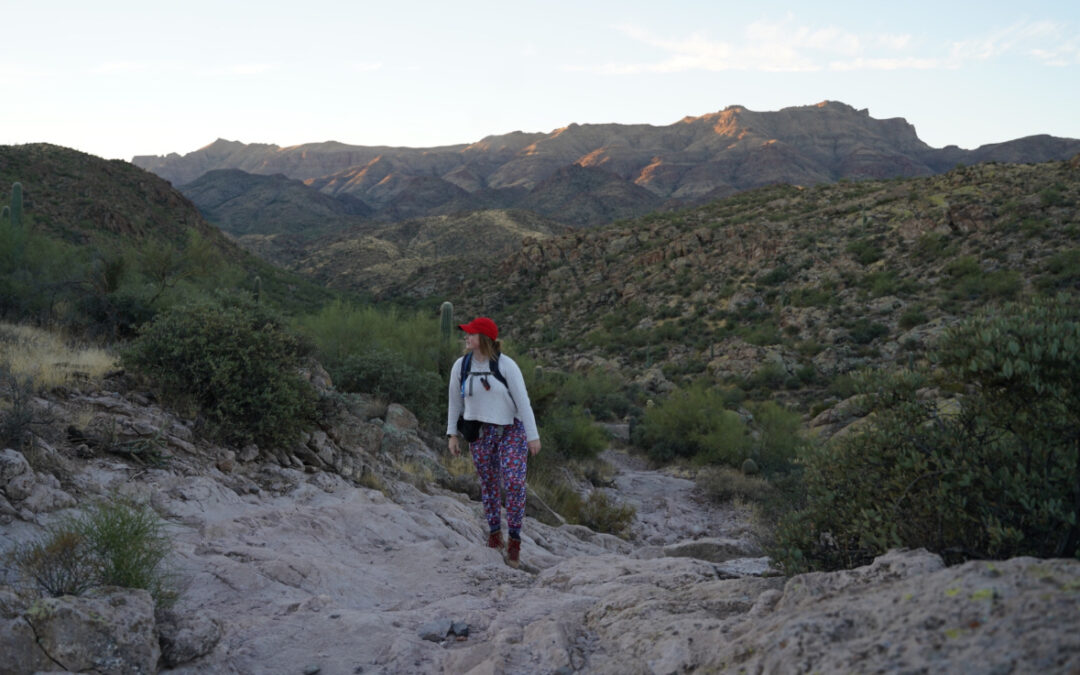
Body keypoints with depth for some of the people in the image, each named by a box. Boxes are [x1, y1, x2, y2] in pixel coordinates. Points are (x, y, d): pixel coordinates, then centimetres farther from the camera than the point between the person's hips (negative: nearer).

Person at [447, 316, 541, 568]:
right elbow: (455, 402, 7)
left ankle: (514, 540, 0)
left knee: (514, 483, -13)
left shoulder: (506, 365, -14)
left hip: (511, 430, -3)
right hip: (480, 433, 3)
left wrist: (533, 436, -12)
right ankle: (494, 532, 27)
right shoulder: (460, 366, -4)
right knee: (488, 484, 8)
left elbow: (523, 401, -12)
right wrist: (452, 434, 7)